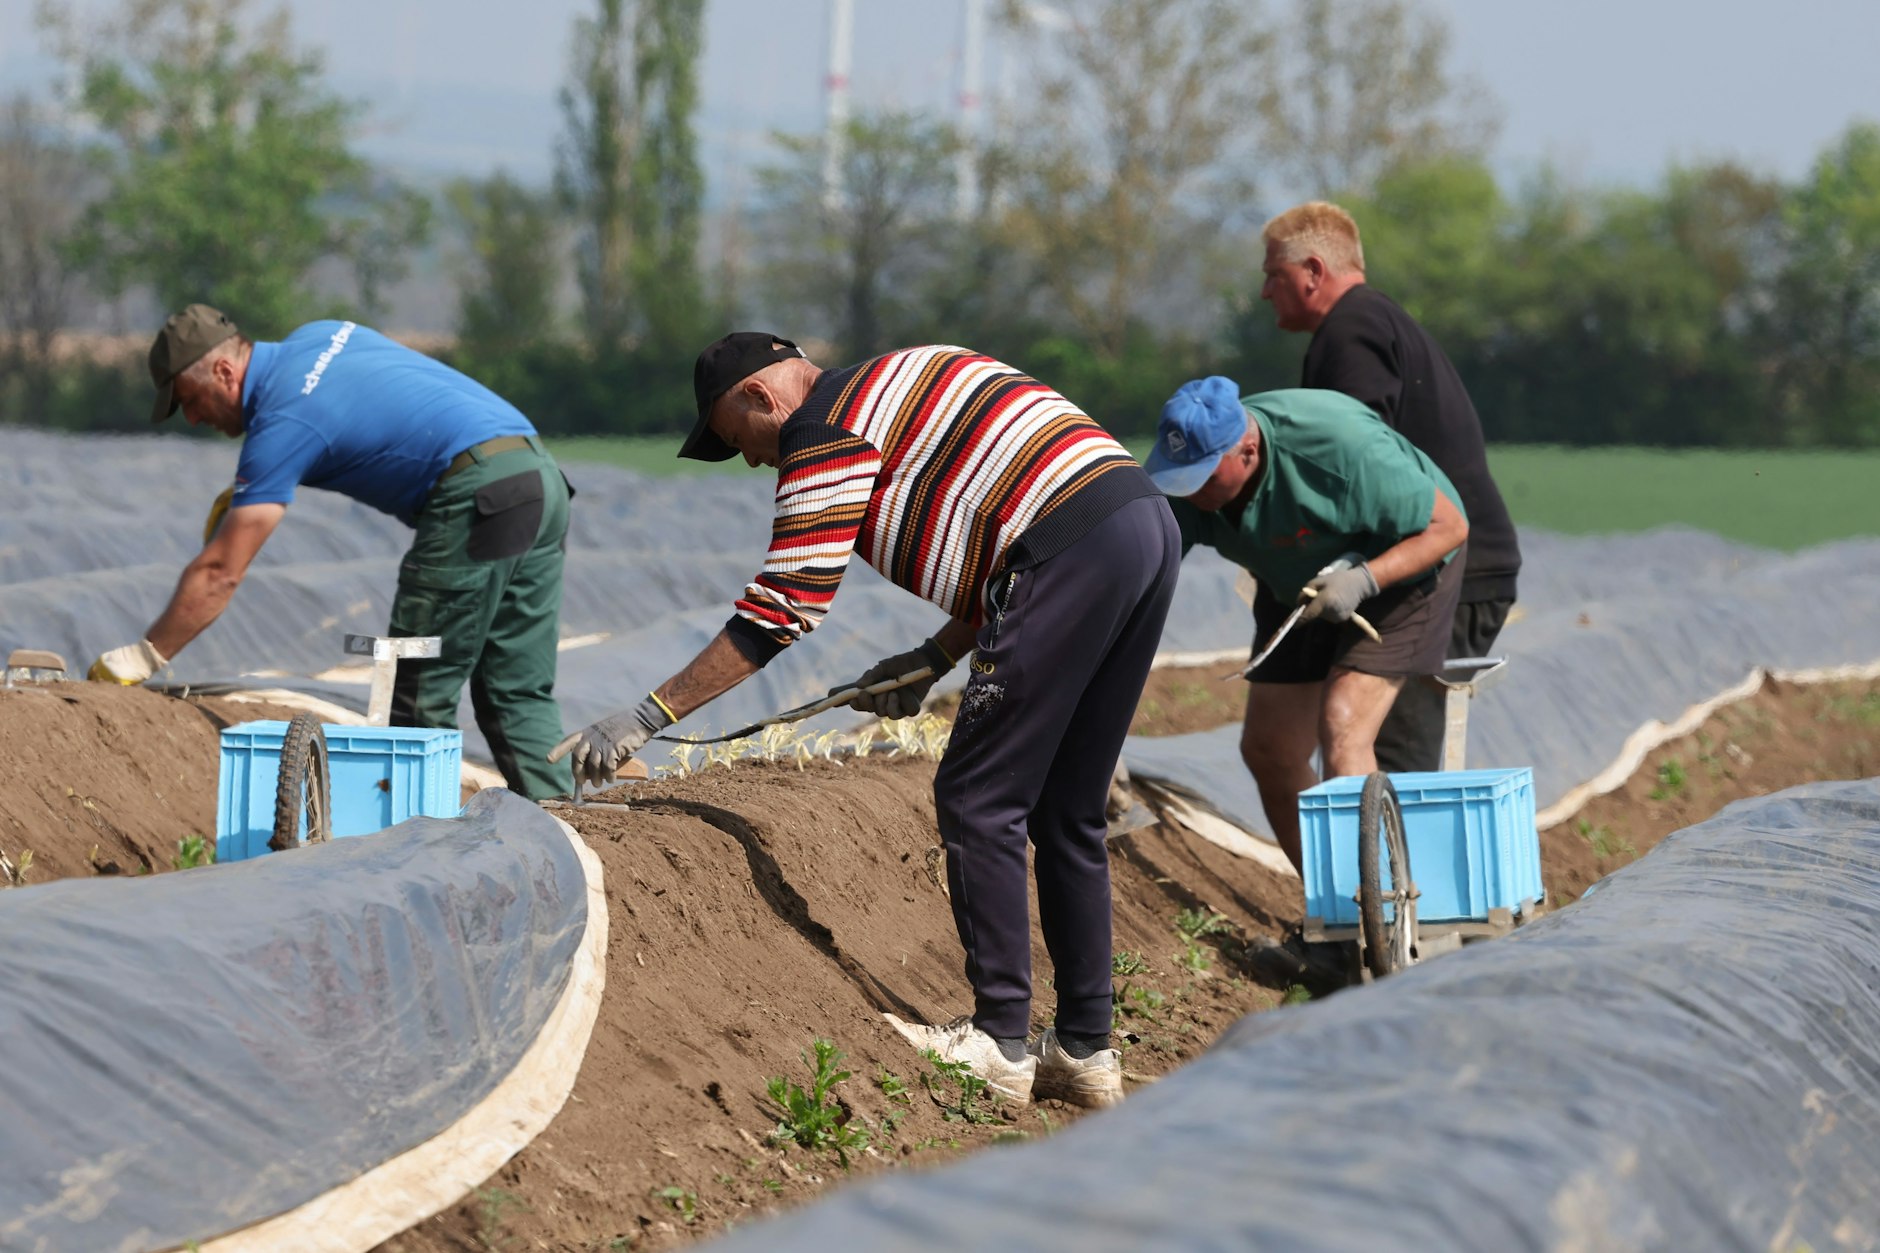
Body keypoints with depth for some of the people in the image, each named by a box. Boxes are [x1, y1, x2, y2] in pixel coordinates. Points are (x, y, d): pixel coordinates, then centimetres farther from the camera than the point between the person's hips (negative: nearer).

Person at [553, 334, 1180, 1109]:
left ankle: (999, 1045, -2)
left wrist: (650, 716, -2)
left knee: (978, 803, -2)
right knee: (1065, 817, 15)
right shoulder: (910, 386, 29)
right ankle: (1085, 1052, 16)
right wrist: (935, 660, 25)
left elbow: (781, 611, -5)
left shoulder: (827, 427, 0)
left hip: (1075, 551, -9)